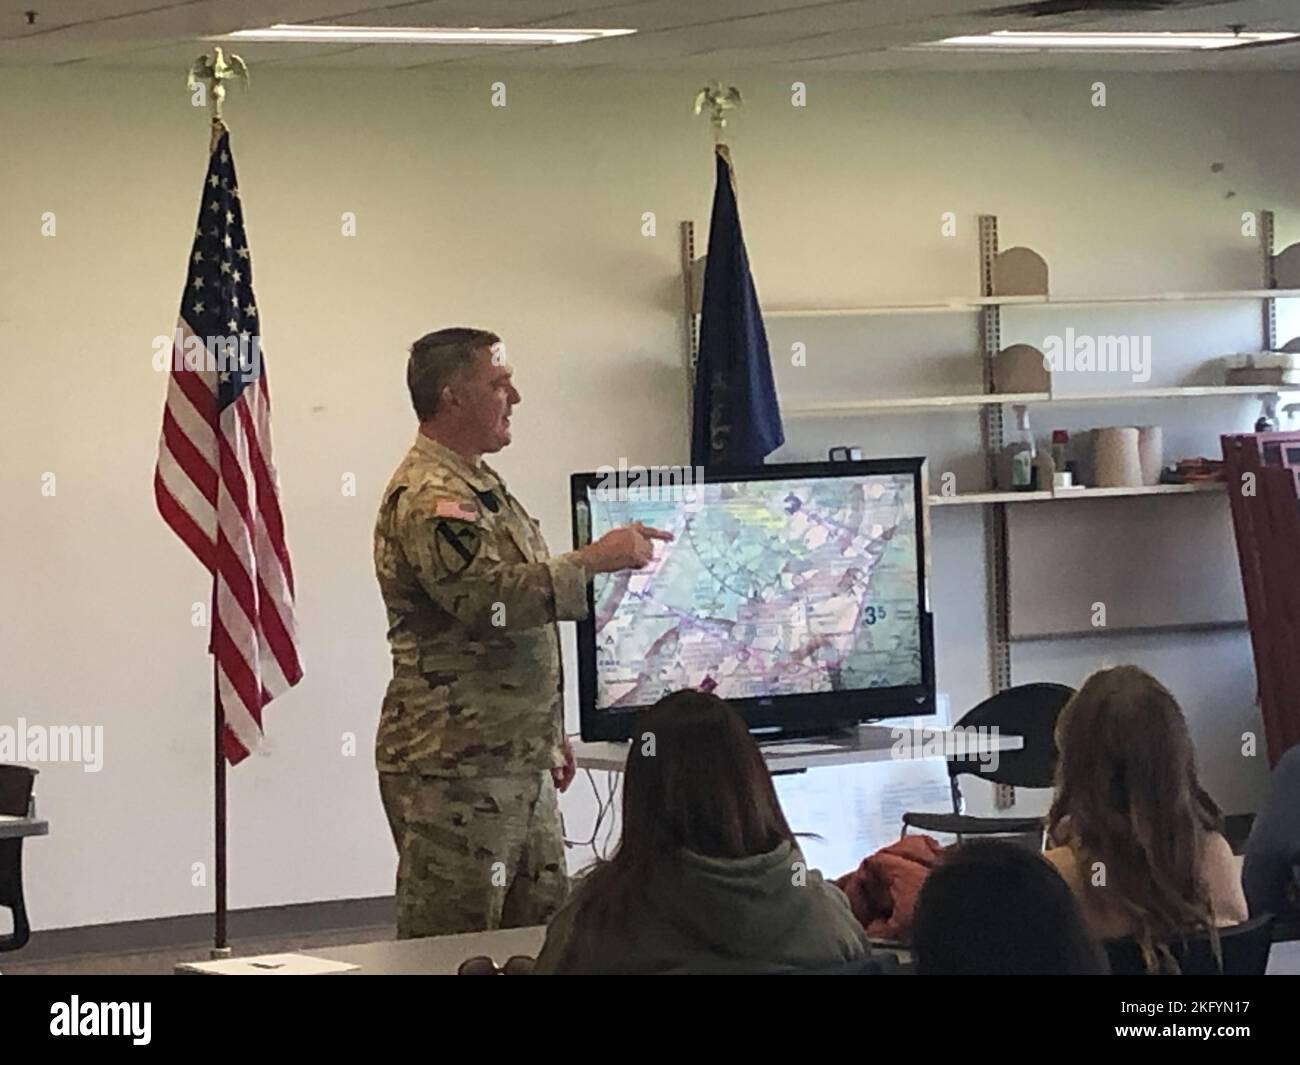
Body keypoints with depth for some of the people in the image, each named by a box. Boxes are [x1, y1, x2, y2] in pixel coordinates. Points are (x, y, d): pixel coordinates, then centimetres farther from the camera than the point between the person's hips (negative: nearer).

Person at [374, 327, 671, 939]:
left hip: (518, 762, 10)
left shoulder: (481, 485, 19)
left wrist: (550, 735, 26)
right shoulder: (427, 497, -15)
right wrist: (596, 561, -20)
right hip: (455, 769, -10)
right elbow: (491, 597, -28)